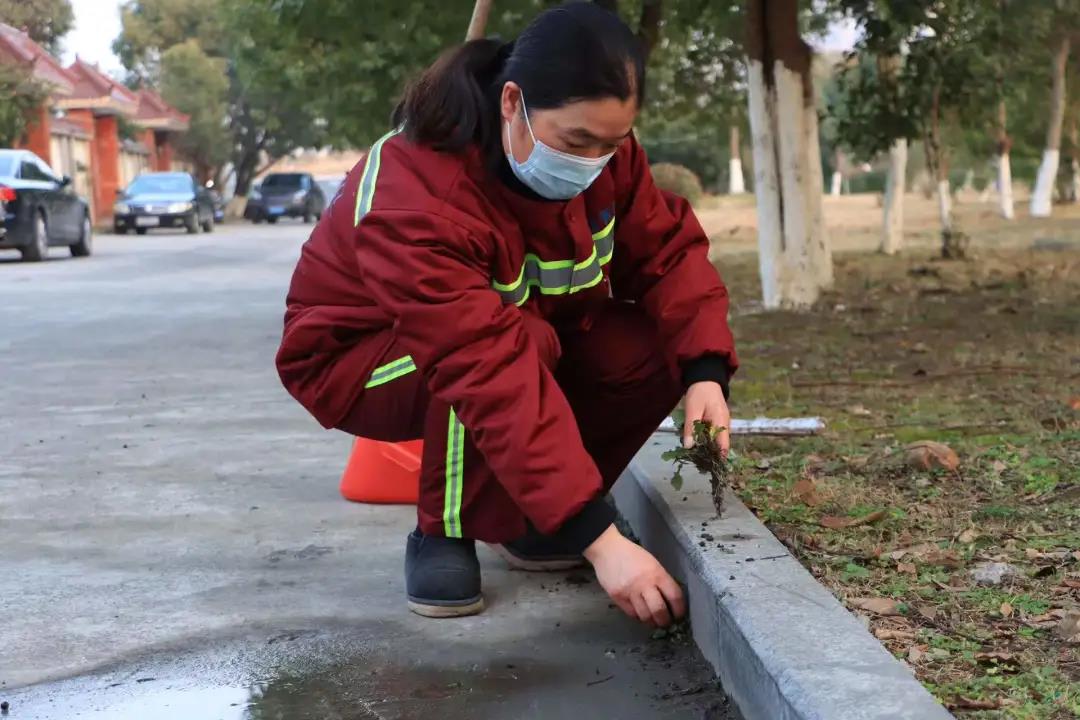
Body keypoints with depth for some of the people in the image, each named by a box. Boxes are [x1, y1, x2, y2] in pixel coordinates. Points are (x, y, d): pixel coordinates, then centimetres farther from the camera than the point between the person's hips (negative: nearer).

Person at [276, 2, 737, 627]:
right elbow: (489, 372, -45)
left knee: (656, 349, -18)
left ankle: (528, 517, 2)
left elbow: (668, 247, -11)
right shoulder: (415, 200, -38)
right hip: (356, 362, -6)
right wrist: (599, 539, -48)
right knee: (518, 346, -38)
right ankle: (445, 535, -14)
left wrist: (705, 372, -31)